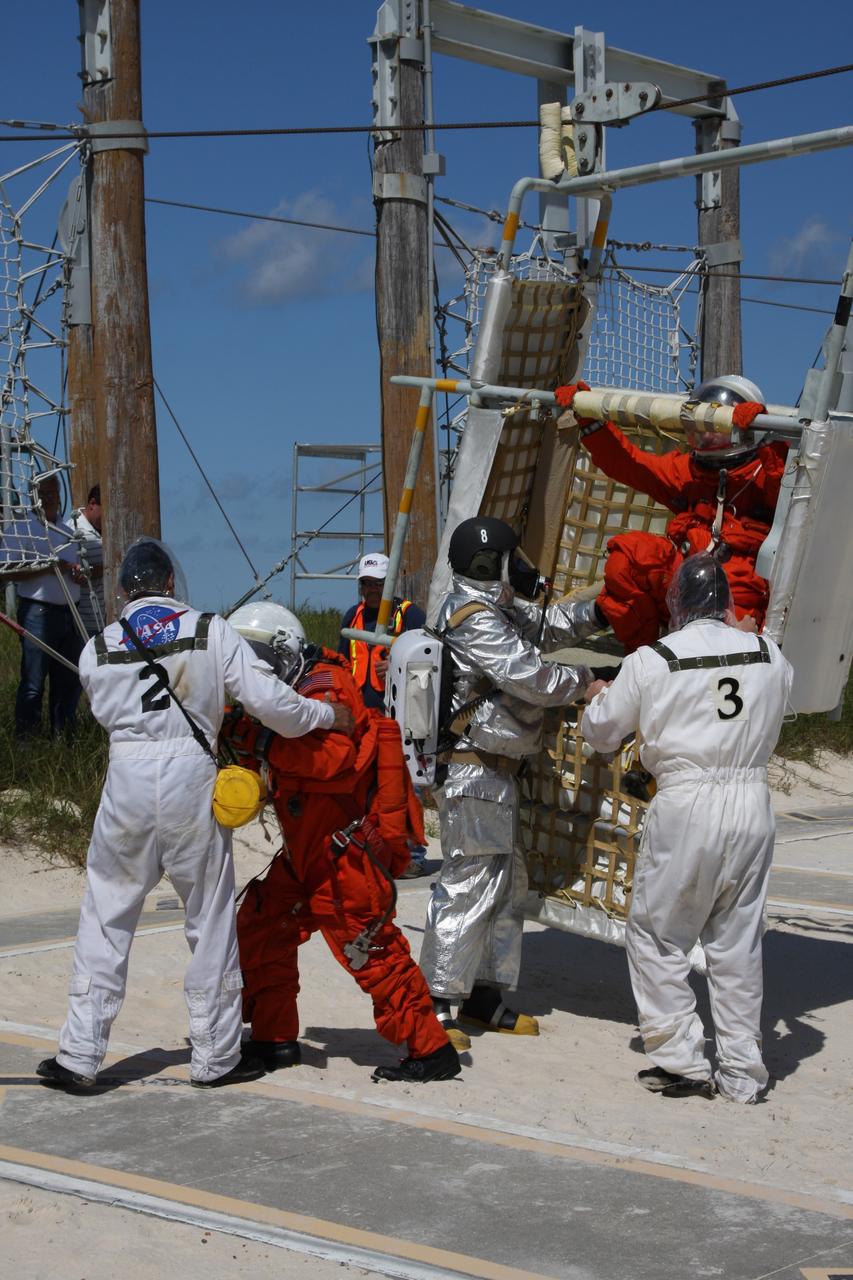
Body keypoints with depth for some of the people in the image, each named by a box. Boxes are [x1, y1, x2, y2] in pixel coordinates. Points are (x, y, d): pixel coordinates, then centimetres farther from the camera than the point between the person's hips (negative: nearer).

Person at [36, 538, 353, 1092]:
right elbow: (269, 700, -6)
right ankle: (216, 1056, 17)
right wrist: (327, 714, 9)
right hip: (191, 778, -1)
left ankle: (80, 1056, 11)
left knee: (106, 918, 11)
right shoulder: (212, 631, -1)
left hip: (127, 780, 2)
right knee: (211, 918, 10)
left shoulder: (97, 651, 7)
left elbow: (108, 712, 13)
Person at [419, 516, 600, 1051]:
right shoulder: (473, 621, -18)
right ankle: (435, 1005, -6)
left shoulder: (498, 610, 14)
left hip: (498, 772, 11)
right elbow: (531, 678, -22)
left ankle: (484, 997, 22)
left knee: (508, 884, 15)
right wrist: (583, 679, -6)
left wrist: (596, 613, 10)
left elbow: (545, 625, 26)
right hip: (474, 774, -11)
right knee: (471, 885, -11)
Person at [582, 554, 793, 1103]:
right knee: (737, 942, 13)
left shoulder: (650, 662, -5)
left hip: (687, 807, -4)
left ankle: (683, 1061, 9)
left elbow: (603, 732, 7)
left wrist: (597, 696, 30)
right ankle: (742, 1072, 17)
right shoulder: (769, 656, 3)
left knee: (657, 934, 10)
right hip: (753, 801, 4)